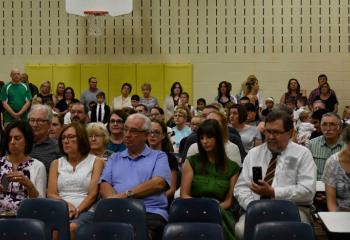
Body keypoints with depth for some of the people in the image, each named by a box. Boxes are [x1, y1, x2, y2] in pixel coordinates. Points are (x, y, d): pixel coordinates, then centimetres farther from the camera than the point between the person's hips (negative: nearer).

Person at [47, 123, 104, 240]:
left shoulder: (96, 161, 12)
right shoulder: (56, 163, 21)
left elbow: (93, 194, 2)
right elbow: (51, 194, 10)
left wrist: (77, 210, -14)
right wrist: (66, 204, -10)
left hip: (85, 211, -2)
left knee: (71, 228, -37)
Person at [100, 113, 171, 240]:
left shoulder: (159, 157, 14)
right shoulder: (115, 158, 25)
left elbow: (159, 183, -4)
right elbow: (105, 186, 11)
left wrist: (126, 194, -11)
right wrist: (116, 200, -11)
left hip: (150, 213, -2)